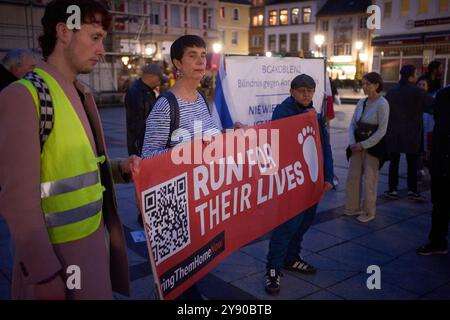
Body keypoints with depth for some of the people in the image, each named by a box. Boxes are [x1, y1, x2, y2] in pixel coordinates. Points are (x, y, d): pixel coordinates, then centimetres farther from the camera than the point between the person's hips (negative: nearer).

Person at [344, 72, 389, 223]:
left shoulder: (382, 104, -12)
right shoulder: (362, 102, 7)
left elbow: (382, 131, -15)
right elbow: (353, 124, 8)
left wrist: (363, 145, -15)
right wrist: (352, 143, -5)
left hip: (373, 146, -6)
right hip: (358, 145, 6)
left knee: (369, 179, 2)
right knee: (353, 176, 9)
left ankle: (369, 212, 15)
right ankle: (353, 207, 23)